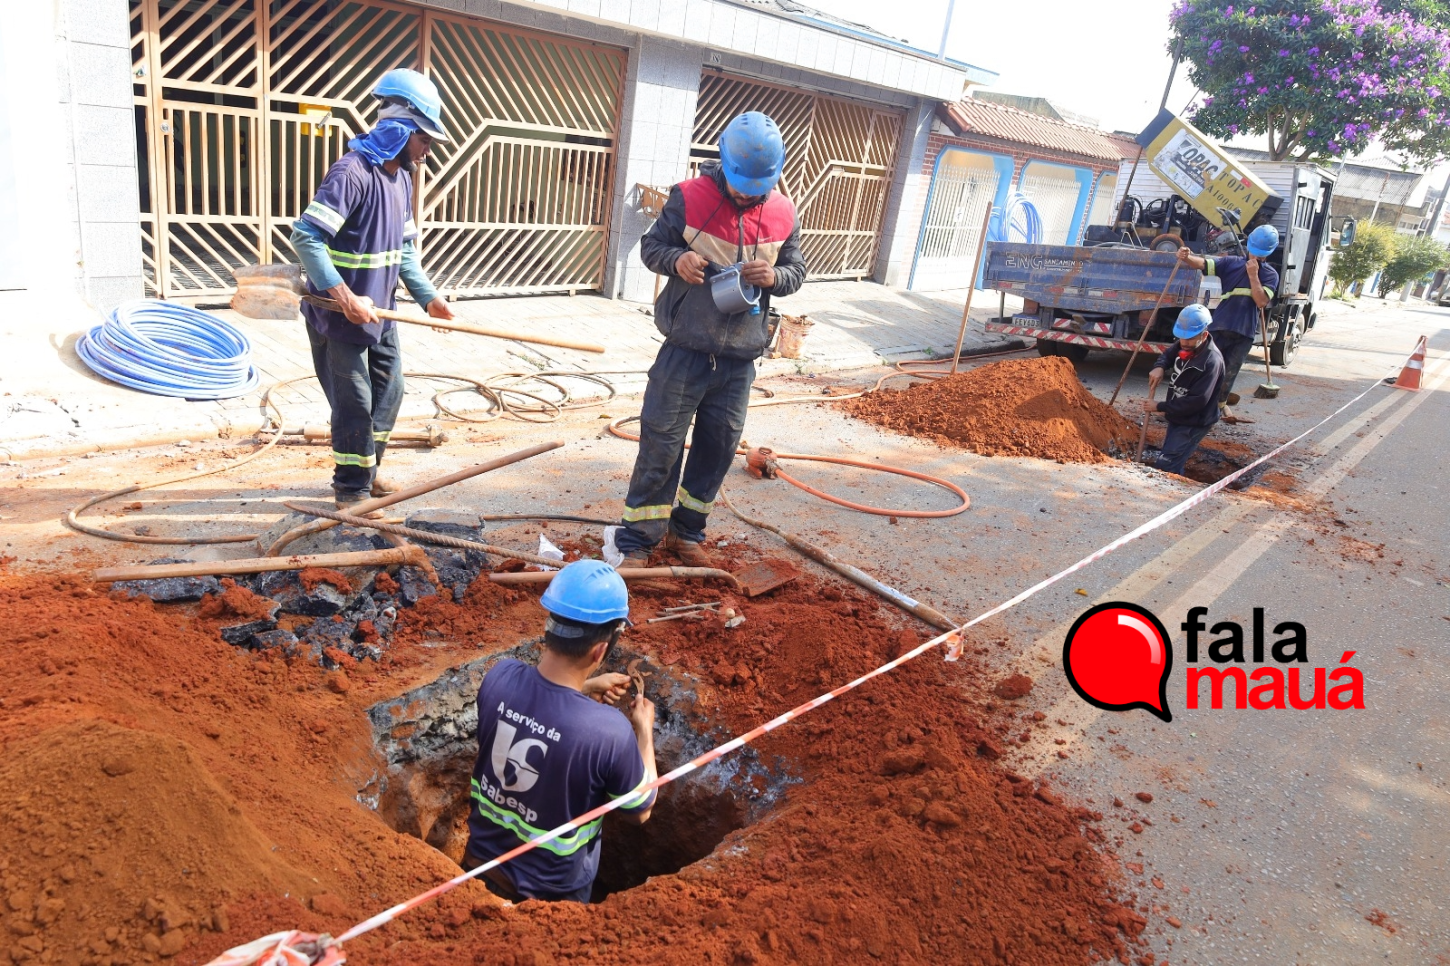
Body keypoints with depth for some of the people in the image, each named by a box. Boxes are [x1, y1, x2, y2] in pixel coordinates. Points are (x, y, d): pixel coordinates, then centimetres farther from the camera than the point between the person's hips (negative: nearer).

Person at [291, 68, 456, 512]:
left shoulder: (401, 178, 7)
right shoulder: (351, 172, -21)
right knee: (354, 402, 1)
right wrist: (344, 296, -32)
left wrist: (428, 296, 0)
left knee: (388, 393, 16)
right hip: (340, 315, -8)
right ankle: (352, 487, 18)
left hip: (380, 313, 9)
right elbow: (305, 236, -27)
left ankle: (367, 471, 34)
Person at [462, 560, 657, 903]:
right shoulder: (610, 732, -36)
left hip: (480, 863, 4)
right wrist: (644, 732, -3)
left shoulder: (499, 677, -23)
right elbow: (639, 811, -15)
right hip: (549, 893, -3)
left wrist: (587, 686, 10)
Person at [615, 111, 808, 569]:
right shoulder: (689, 197, -9)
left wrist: (774, 277, -14)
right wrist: (677, 260, -22)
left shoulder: (783, 214, 1)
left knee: (718, 446, 13)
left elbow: (796, 271, 10)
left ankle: (686, 531, 31)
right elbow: (651, 245, 1)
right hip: (684, 351, -3)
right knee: (661, 444, 2)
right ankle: (638, 539, 15)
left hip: (740, 359, 4)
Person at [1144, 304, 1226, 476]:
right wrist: (1159, 367, -8)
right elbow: (1167, 355, 18)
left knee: (1166, 465, -17)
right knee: (1173, 463, 15)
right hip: (1177, 417, 9)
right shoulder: (1184, 346, -3)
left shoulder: (1211, 361, -28)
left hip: (1194, 423, -9)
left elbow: (1197, 401, -29)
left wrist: (1159, 407, -24)